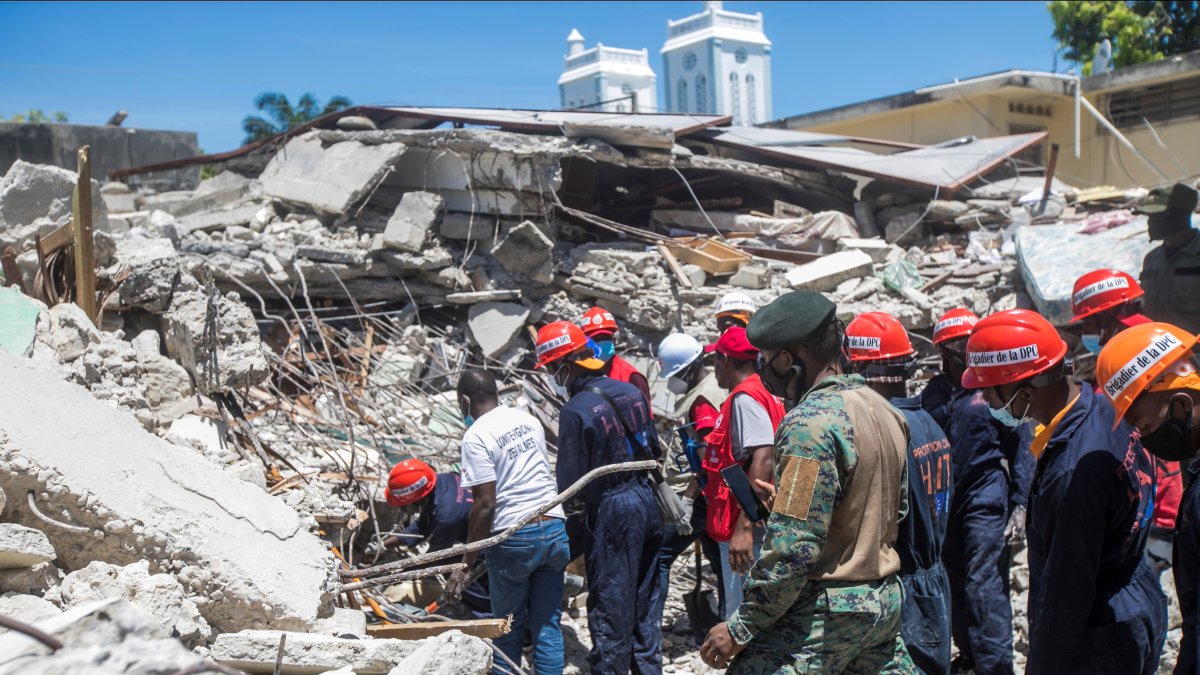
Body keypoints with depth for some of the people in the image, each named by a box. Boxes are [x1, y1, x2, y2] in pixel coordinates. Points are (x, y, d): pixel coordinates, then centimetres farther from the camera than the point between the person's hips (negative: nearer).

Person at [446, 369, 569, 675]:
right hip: (554, 529, 6)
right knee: (548, 624, 12)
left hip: (514, 538, -6)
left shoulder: (475, 436, -10)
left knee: (508, 627, 11)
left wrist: (467, 564, -9)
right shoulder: (528, 419, 10)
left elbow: (485, 504, -15)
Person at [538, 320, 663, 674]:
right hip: (646, 499, 7)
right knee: (644, 598, 20)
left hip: (611, 511, -7)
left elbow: (569, 481, -17)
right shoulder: (630, 390, 1)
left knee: (610, 605, 5)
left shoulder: (575, 410, -20)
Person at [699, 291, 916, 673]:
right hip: (886, 600, 9)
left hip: (824, 612, -9)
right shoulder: (883, 409, 7)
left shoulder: (811, 422, -20)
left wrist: (741, 629, -16)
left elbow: (793, 549, -23)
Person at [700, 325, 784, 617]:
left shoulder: (744, 397, -15)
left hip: (745, 529, -10)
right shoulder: (763, 393, 13)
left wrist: (744, 527, -29)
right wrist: (706, 478, 29)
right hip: (744, 525, 10)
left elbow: (763, 459, -26)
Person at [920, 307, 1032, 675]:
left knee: (985, 588, -8)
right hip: (942, 506, 4)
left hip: (986, 502, -4)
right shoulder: (933, 392, 6)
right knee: (954, 585, 13)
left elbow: (1019, 447, -3)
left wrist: (1020, 505, -10)